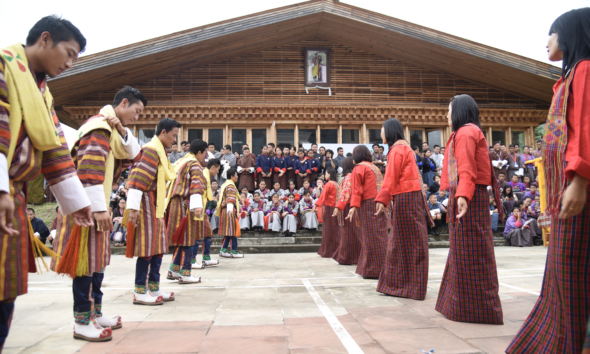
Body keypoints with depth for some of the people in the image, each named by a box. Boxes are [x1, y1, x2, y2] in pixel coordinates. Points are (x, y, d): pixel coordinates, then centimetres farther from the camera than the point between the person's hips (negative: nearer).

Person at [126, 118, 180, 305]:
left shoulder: (158, 151, 19)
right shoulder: (151, 150, -13)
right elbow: (138, 180, -20)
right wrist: (133, 207, -24)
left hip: (156, 206, 10)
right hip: (147, 205, -10)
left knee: (158, 248, 12)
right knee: (147, 248, -5)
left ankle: (154, 289, 19)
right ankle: (140, 292, 3)